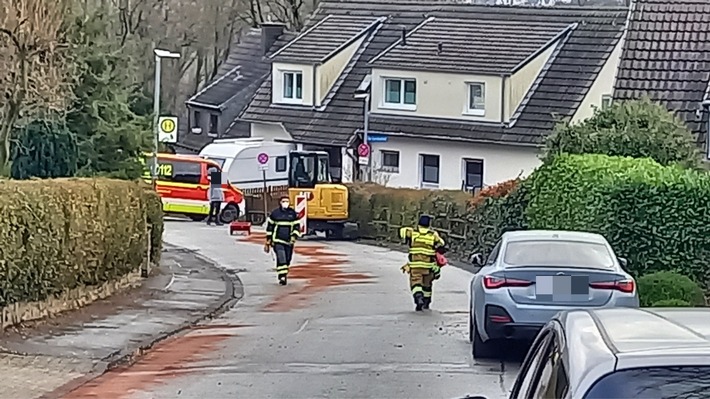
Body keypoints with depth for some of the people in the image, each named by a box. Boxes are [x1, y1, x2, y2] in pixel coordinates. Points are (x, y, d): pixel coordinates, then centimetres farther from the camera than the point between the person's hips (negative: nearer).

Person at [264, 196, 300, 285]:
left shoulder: (293, 213, 4)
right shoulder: (275, 213, 0)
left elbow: (297, 227, 7)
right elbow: (269, 227, 8)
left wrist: (294, 237, -10)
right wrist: (268, 241, 8)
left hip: (289, 241, 3)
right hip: (277, 241, -3)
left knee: (287, 260, 9)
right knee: (281, 259, -17)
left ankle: (284, 276, 26)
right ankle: (282, 277, -17)